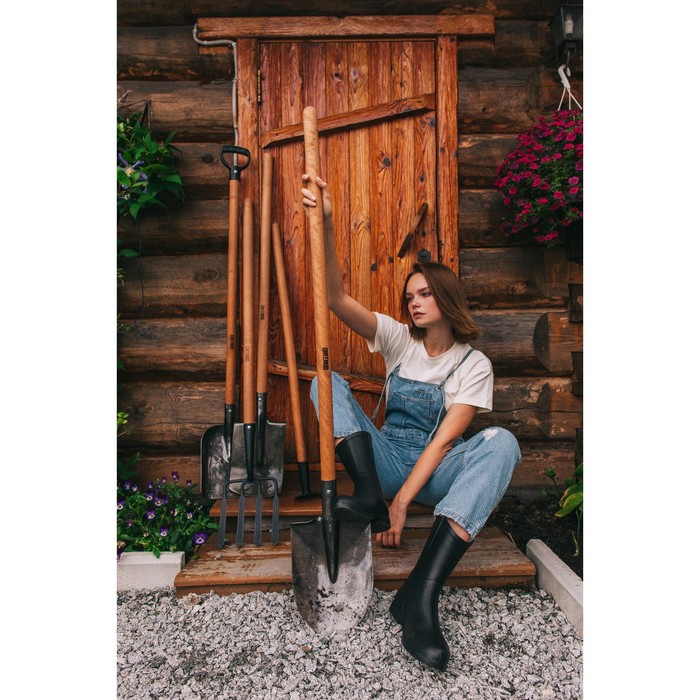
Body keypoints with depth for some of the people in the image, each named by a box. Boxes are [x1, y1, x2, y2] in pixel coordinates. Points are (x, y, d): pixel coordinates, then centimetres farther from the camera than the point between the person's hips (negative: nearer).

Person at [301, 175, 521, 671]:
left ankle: (421, 593, -42)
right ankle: (369, 498, -31)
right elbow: (338, 299, -12)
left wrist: (402, 503, -25)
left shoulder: (474, 365, -3)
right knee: (328, 382, -13)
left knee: (501, 443, -33)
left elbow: (442, 440, -14)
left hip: (437, 471, -2)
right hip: (389, 459, 2)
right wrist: (326, 226, -26)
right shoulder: (399, 338, 3)